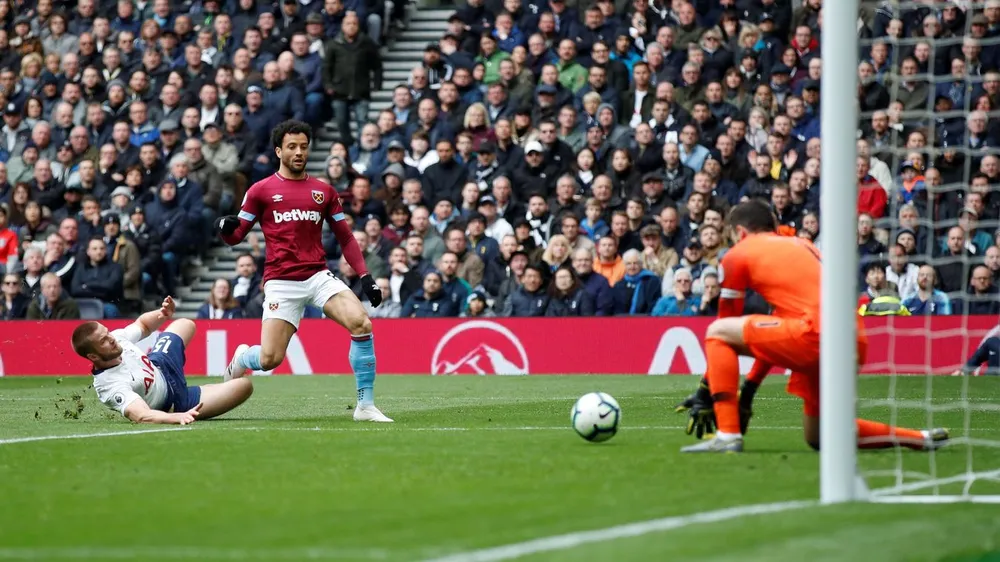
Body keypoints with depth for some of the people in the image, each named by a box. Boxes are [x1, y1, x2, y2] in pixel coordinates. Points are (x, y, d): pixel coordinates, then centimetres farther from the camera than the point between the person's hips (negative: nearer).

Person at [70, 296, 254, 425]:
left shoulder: (116, 337, -20)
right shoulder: (110, 385, -43)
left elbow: (143, 325, 2)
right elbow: (142, 416, -54)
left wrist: (162, 314, -19)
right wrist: (177, 417, -71)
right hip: (172, 403, -8)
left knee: (185, 325, 31)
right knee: (244, 385, -10)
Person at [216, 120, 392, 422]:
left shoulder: (324, 191, 12)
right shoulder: (261, 190, 3)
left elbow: (346, 238, 15)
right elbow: (235, 236, 3)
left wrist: (365, 276, 4)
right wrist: (226, 228, -21)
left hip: (318, 275, 3)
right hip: (281, 282, -3)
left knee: (362, 324, -22)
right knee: (269, 360, -11)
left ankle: (366, 406, -13)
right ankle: (241, 358, 29)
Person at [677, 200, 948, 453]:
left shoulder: (738, 255, 10)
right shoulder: (801, 245, 31)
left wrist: (704, 391, 22)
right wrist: (749, 389, 35)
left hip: (817, 335, -8)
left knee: (717, 332, 5)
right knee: (818, 437, 24)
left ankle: (727, 436, -6)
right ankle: (922, 439, 20)